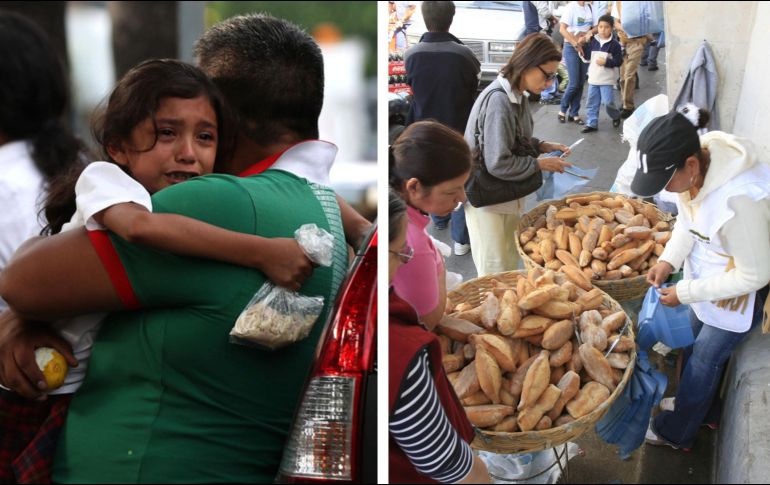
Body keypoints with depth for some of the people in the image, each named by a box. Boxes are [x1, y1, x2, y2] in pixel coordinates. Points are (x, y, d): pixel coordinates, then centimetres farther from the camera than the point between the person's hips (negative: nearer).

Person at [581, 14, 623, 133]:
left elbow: (619, 61, -9)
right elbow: (587, 56, 12)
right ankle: (591, 123, 15)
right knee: (592, 103, 7)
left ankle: (616, 116, 21)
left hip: (607, 80, -5)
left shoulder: (614, 44, -8)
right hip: (593, 78, 5)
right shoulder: (593, 42, 5)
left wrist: (606, 62, -19)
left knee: (608, 102, -7)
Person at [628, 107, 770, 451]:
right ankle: (701, 410, 49)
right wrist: (668, 260, -10)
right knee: (699, 343, 24)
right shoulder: (694, 167, -19)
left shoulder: (739, 201, -41)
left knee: (705, 358, 10)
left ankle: (677, 433, 33)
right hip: (709, 274, 7)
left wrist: (686, 292, -21)